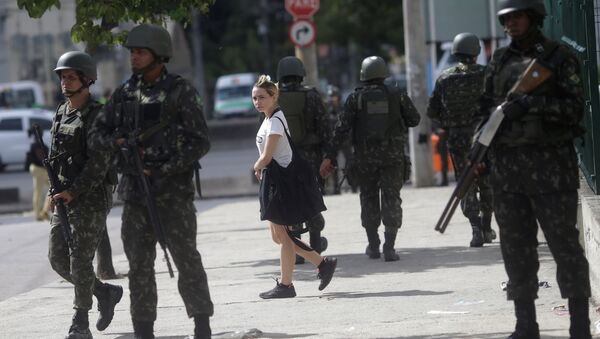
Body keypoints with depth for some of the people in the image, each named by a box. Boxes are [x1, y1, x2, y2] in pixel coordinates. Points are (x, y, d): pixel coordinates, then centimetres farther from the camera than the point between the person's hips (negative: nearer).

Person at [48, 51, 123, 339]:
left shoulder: (97, 115, -10)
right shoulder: (61, 114, 13)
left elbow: (98, 162, -16)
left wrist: (73, 192, -21)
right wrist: (55, 190, 6)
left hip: (92, 197, -8)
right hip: (65, 196, 8)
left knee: (79, 260, -9)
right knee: (58, 258, 5)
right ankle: (105, 293, 24)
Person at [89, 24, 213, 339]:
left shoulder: (181, 91, -5)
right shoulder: (125, 93, 9)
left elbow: (200, 142, -10)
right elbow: (97, 133, 14)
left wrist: (164, 171, -16)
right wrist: (119, 142, -8)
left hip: (173, 191, -5)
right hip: (134, 192, 5)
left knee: (186, 259, -3)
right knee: (139, 265, 6)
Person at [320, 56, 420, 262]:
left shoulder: (355, 98, -2)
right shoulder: (397, 95, -1)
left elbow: (342, 128, -7)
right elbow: (414, 119, 7)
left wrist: (329, 156, -7)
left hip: (365, 158, 1)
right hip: (393, 156, -1)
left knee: (369, 199, 16)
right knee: (391, 199, 0)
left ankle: (373, 246, 21)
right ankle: (389, 248, -11)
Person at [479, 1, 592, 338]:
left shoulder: (559, 57, -1)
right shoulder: (500, 60, 14)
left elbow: (575, 107, -9)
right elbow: (486, 106, 19)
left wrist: (532, 104, -20)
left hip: (550, 163, -5)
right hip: (507, 166, 5)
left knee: (565, 244, -4)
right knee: (516, 247, 6)